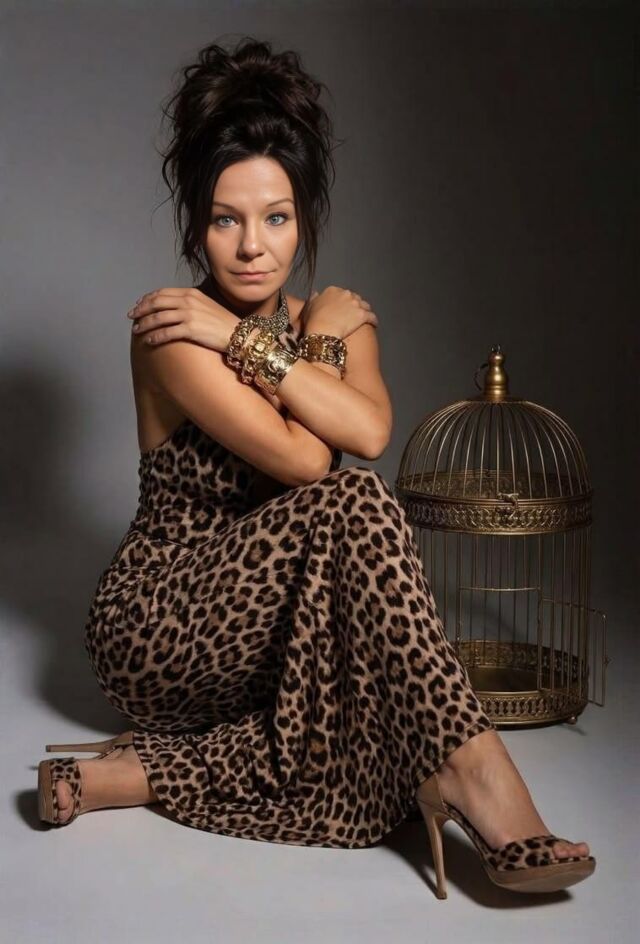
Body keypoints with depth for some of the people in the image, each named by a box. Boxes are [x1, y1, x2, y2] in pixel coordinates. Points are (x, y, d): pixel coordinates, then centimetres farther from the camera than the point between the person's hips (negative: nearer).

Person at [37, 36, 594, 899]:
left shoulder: (339, 316, 4)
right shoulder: (176, 330, -15)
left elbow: (371, 429, -19)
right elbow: (306, 461, -26)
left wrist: (242, 340, -20)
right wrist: (308, 344, -12)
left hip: (269, 628, 6)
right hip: (162, 626, -6)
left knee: (381, 741, -26)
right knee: (351, 504, -32)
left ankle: (141, 773, -15)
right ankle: (470, 769, -34)